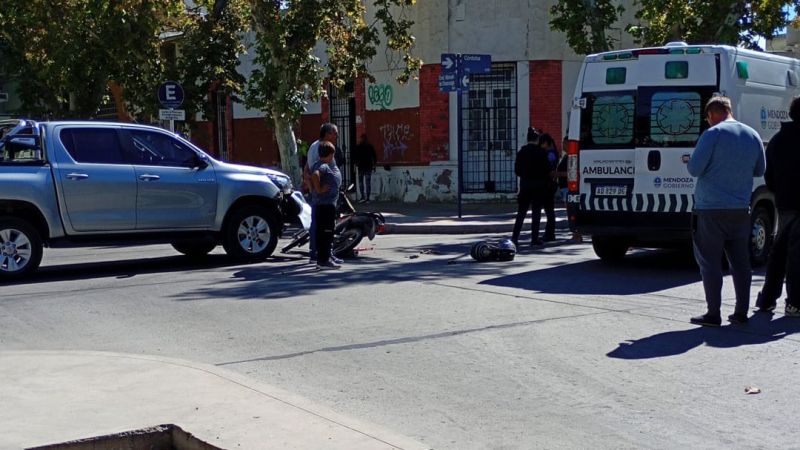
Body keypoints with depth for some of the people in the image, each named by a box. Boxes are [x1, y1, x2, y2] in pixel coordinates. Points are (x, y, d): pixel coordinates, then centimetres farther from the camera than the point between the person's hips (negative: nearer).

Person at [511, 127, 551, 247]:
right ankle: (534, 238, 2)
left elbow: (517, 170, 3)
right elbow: (547, 169, -6)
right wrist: (546, 181, 10)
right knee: (536, 212, 3)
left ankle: (515, 237, 0)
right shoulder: (541, 152, -8)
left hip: (524, 184, 3)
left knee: (521, 212, 8)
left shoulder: (522, 151, 2)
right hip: (538, 185, -3)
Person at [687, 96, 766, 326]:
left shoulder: (713, 134, -12)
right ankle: (741, 312, 14)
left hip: (711, 208, -5)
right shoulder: (753, 135, 7)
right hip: (741, 209, 6)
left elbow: (694, 169, -12)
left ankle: (713, 314, 1)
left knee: (710, 261, 1)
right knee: (740, 261, 11)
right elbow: (759, 170, 16)